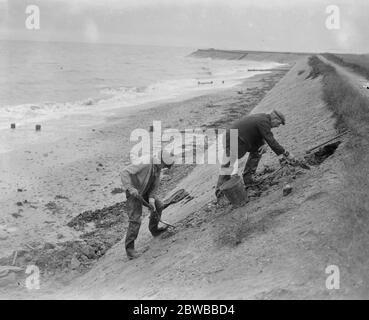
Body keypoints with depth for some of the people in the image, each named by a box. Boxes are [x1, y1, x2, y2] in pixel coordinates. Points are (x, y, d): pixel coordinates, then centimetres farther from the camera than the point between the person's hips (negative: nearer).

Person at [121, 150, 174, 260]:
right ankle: (129, 248, -6)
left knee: (158, 206, 20)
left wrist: (151, 199, -13)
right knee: (135, 220, -14)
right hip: (133, 192, -9)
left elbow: (155, 186, 3)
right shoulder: (145, 163, -31)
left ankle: (154, 230, 41)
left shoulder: (158, 167, -3)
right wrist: (131, 188, -42)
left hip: (145, 191, 9)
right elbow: (124, 173, -35)